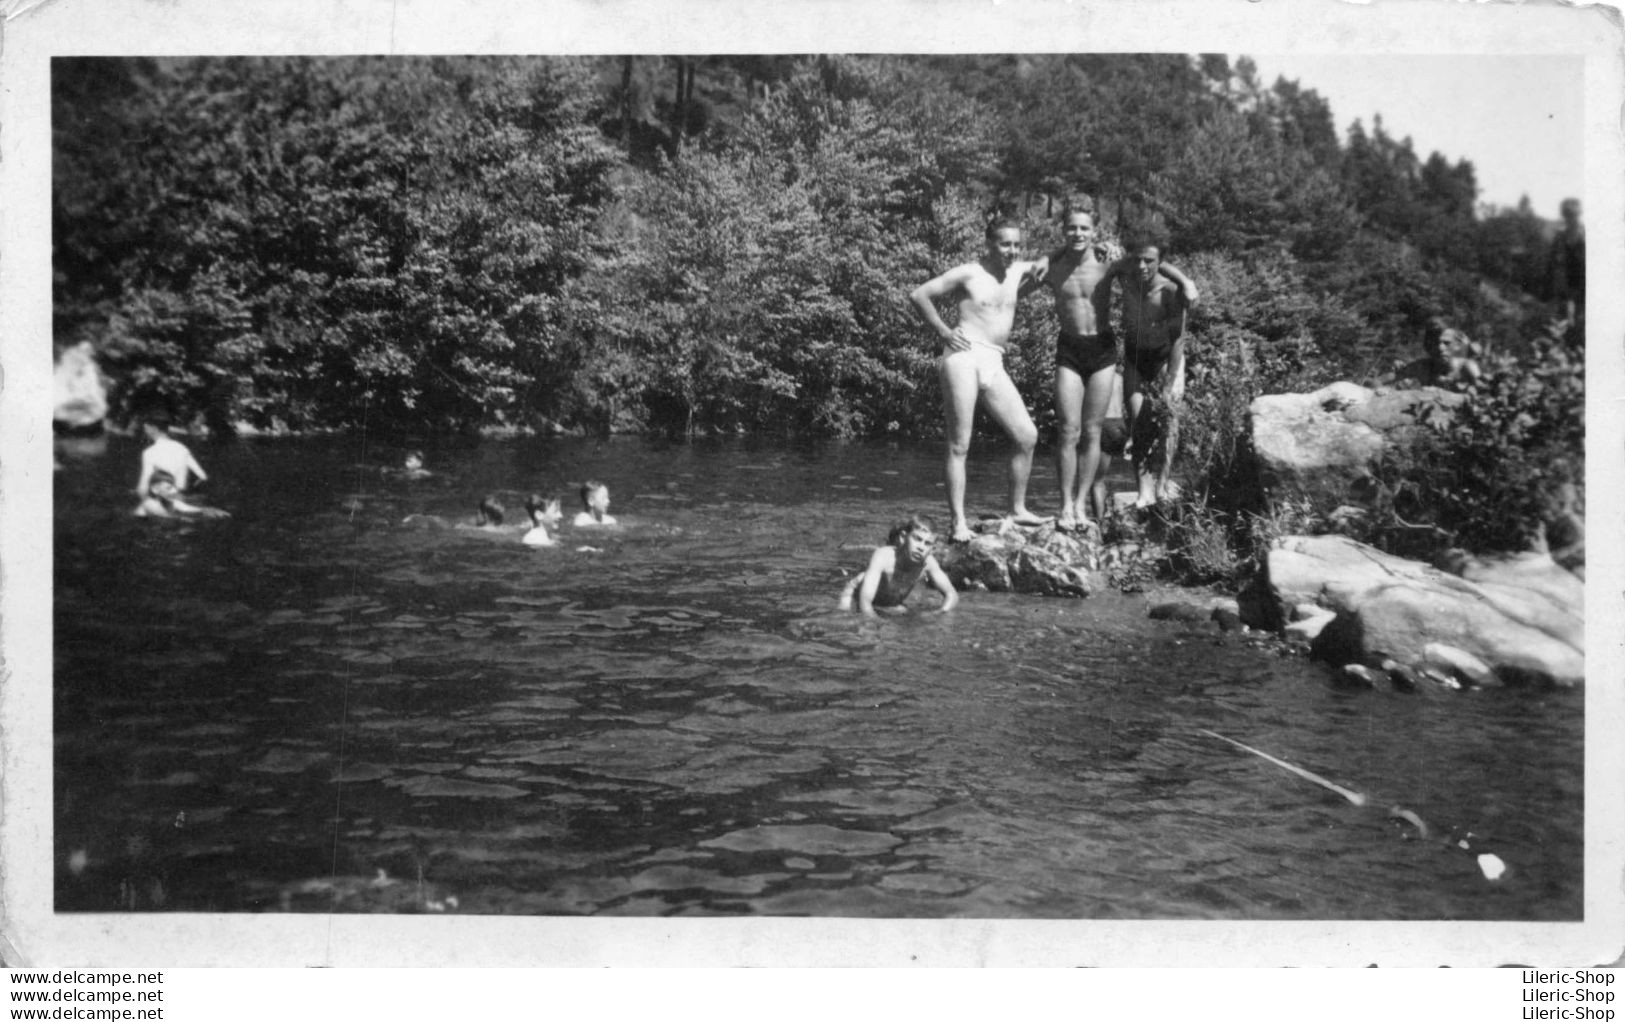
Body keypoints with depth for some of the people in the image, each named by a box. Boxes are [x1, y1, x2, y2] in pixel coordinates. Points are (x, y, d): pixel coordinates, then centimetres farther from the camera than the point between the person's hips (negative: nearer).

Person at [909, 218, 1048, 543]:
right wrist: (944, 331, -4)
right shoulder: (968, 274, 0)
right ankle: (959, 523, -7)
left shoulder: (1019, 271, 16)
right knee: (959, 445, -6)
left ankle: (1017, 509, 15)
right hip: (964, 357, -6)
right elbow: (918, 295, 0)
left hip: (994, 365, 6)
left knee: (1027, 436, 2)